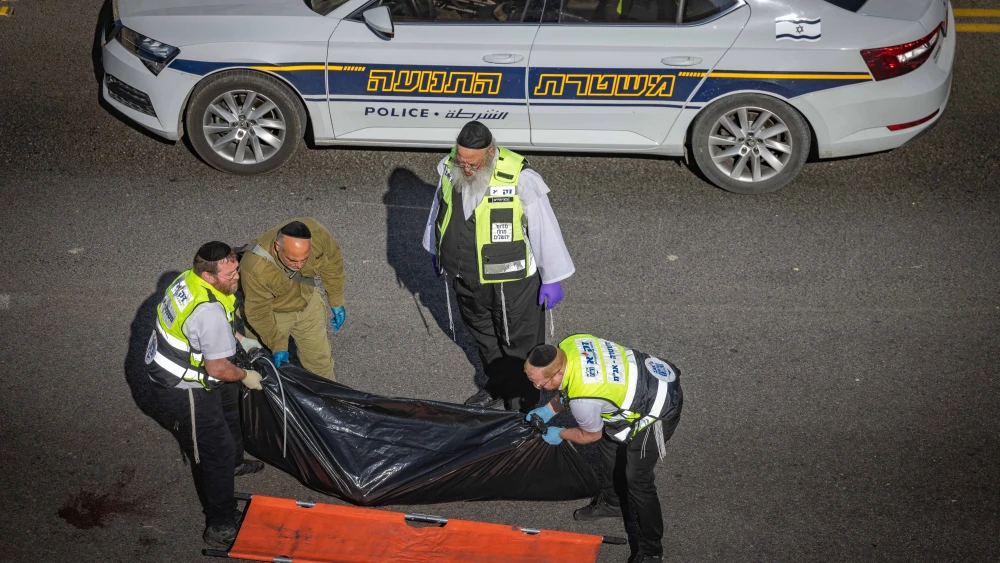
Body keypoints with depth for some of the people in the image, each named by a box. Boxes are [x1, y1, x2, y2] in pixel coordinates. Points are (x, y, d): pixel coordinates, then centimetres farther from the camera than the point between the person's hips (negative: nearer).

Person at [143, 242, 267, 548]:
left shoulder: (190, 278, -8)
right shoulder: (209, 311, -37)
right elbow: (218, 368, -28)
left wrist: (239, 339, 11)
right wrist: (245, 376, -10)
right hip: (183, 390, -10)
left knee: (230, 402, 33)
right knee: (218, 452, -2)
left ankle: (234, 462, 59)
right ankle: (220, 528, 8)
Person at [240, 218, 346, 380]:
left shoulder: (318, 234, -34)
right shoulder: (255, 268, -43)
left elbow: (332, 262, -11)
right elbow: (258, 313, -27)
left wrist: (337, 303, -1)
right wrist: (277, 345, -25)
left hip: (308, 302, 4)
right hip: (274, 311, -3)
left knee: (320, 361, 19)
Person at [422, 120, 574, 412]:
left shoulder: (519, 179, -27)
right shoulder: (450, 167, -9)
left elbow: (544, 227, -18)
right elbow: (439, 208, 11)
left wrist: (552, 279, -12)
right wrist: (436, 250, 23)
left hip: (511, 281, -6)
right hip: (466, 278, 6)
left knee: (518, 344, 10)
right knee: (483, 334, 25)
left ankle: (522, 405, 30)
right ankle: (497, 386, 49)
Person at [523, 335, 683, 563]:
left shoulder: (582, 399, -33)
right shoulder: (568, 345, -12)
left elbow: (591, 435, -10)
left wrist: (559, 434, 6)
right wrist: (549, 409, 10)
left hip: (659, 409, -10)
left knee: (637, 479, -2)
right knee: (608, 441, 24)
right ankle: (610, 502, 46)